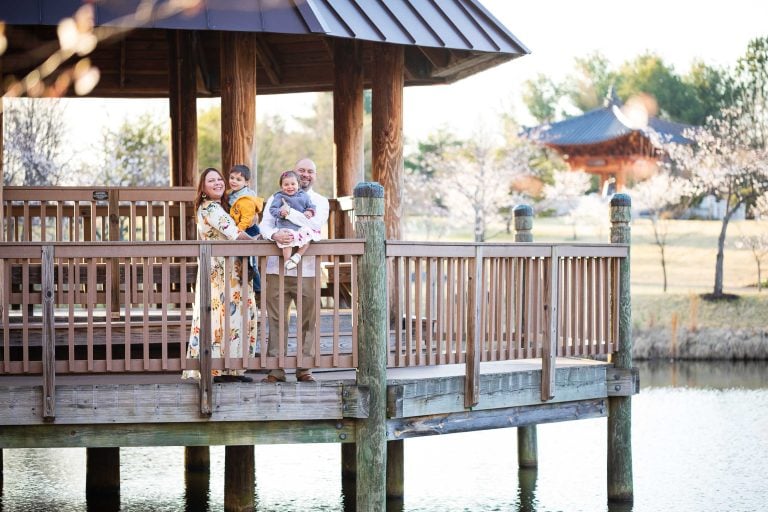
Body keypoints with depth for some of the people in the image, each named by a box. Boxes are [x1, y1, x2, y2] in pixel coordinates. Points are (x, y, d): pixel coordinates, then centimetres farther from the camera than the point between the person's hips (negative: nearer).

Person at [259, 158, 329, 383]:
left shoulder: (320, 202, 11)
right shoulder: (275, 199, 15)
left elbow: (316, 224, -8)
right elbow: (264, 225, 2)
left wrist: (289, 212, -12)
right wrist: (275, 235, -20)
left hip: (307, 269, -1)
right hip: (277, 266, 1)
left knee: (308, 320, 0)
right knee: (276, 318, 0)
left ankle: (304, 368, 8)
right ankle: (276, 368, 4)